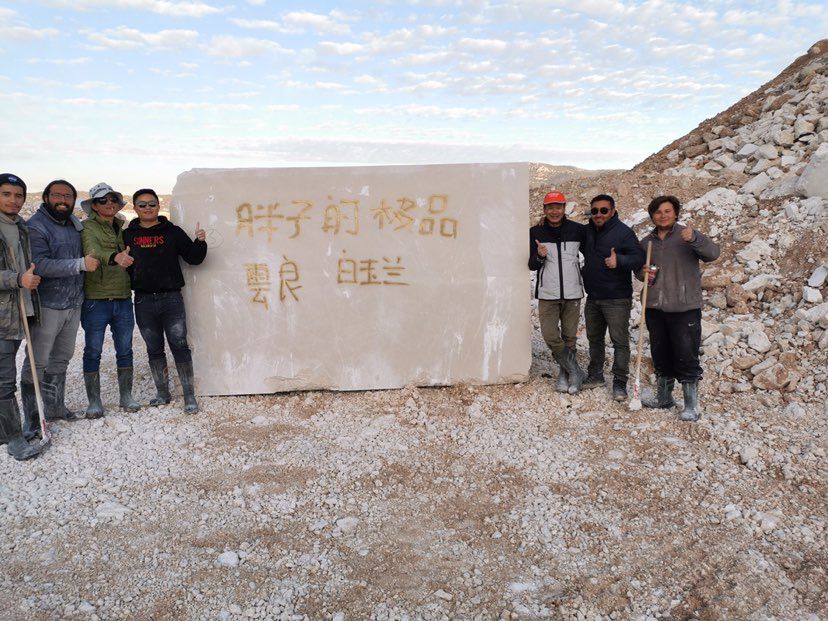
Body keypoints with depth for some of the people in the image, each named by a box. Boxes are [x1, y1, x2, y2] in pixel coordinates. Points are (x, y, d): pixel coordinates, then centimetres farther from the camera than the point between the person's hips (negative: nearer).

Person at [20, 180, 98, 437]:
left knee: (61, 358, 18)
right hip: (47, 306, -7)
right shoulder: (35, 227, -11)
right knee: (37, 363, -1)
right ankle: (31, 421, 8)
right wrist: (81, 264, -24)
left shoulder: (75, 224, 10)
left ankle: (54, 407, 34)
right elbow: (40, 265, -23)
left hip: (74, 304, 7)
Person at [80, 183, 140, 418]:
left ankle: (126, 396, 23)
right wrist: (114, 256, -45)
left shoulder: (122, 228, 13)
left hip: (123, 298, 5)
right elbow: (92, 250, -26)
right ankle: (94, 401, 14)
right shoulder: (88, 227, -5)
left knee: (125, 350, 11)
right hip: (96, 299, -5)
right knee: (93, 352, 3)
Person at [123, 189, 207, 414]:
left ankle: (189, 396, 0)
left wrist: (200, 241, -14)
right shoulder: (128, 235, 8)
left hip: (171, 298, -2)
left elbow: (194, 258, 3)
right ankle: (163, 393, 24)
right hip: (143, 301, 2)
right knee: (154, 349, 11)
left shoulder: (172, 232, 4)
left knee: (180, 346, -5)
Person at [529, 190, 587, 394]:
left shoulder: (577, 230, 0)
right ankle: (576, 373, 9)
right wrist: (539, 257, -18)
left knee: (569, 337, 6)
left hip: (572, 293, 0)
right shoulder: (536, 232, 0)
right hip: (548, 293, 0)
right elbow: (532, 265, 3)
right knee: (550, 336, -7)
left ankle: (565, 374, 23)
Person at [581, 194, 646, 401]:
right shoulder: (587, 231, 8)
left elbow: (639, 257, -20)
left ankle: (620, 382, 6)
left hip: (616, 299, -7)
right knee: (594, 338, 18)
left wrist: (619, 260, -37)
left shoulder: (623, 232, -12)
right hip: (592, 298, 7)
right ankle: (595, 375, 32)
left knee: (620, 341, -3)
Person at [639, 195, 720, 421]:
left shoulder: (687, 235, -4)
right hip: (655, 308, 5)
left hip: (685, 307, -5)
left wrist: (694, 239, -35)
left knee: (686, 356, -3)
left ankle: (691, 405, 6)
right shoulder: (647, 242, 11)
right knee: (660, 354, 15)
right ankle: (664, 397, 31)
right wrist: (644, 273, 0)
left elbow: (713, 253, -16)